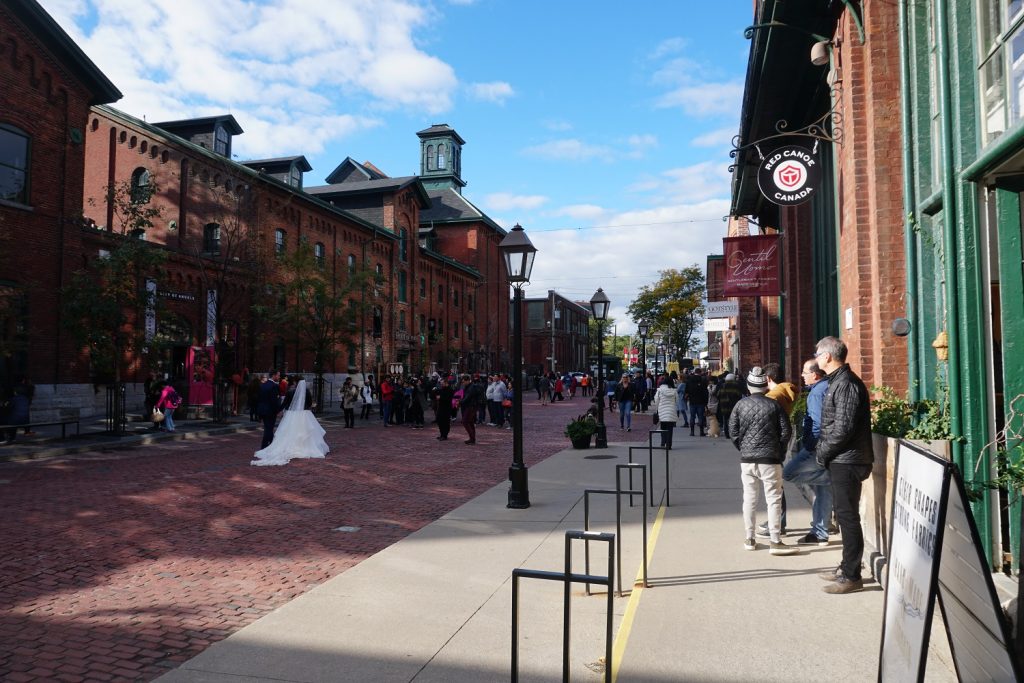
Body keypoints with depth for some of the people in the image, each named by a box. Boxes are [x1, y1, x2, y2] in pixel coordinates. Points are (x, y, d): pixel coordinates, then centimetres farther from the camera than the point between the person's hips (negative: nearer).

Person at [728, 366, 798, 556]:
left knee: (749, 498, 11)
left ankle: (749, 539, 17)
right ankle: (775, 542, 3)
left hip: (746, 459, 2)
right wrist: (778, 451, 11)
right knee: (774, 499, 4)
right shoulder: (774, 405, -3)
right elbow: (785, 432, -3)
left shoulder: (741, 404, 0)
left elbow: (733, 431, 1)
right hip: (770, 458, -2)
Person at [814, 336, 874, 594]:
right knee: (844, 514, 17)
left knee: (847, 516, -4)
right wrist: (823, 450, 11)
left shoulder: (846, 384, -17)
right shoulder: (837, 381, 15)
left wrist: (822, 453, -13)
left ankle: (851, 576, 4)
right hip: (840, 460, 10)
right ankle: (847, 567, 28)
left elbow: (843, 428, -22)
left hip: (847, 461, -10)